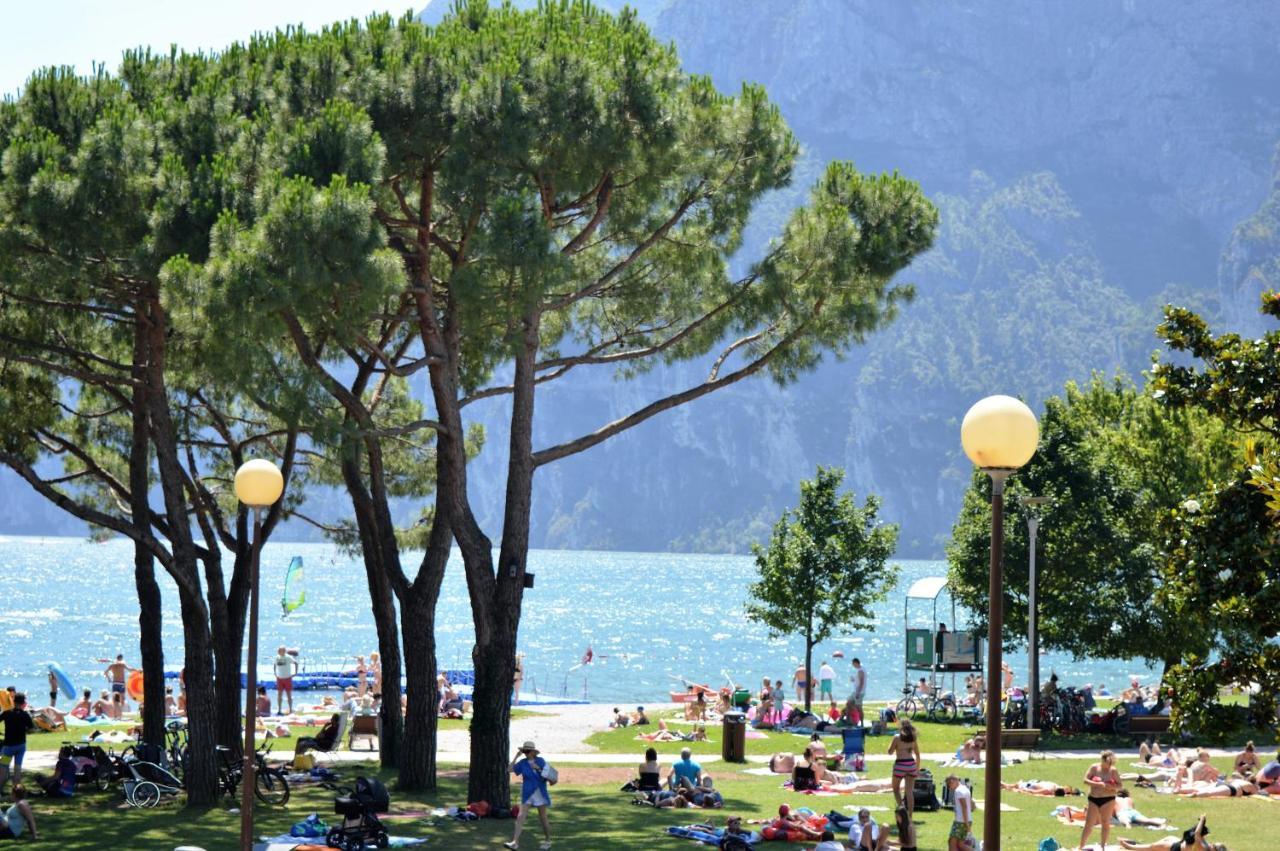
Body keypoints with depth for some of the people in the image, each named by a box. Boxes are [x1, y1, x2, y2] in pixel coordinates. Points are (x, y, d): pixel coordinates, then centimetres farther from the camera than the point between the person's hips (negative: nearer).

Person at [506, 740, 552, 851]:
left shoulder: (541, 761, -3)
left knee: (543, 818, 8)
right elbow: (511, 769, 0)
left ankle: (547, 841, 24)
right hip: (527, 794, 2)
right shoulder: (522, 763, 3)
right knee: (520, 817, -8)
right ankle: (515, 842, -12)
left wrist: (538, 768, -19)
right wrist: (516, 756, -4)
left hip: (540, 793, -2)